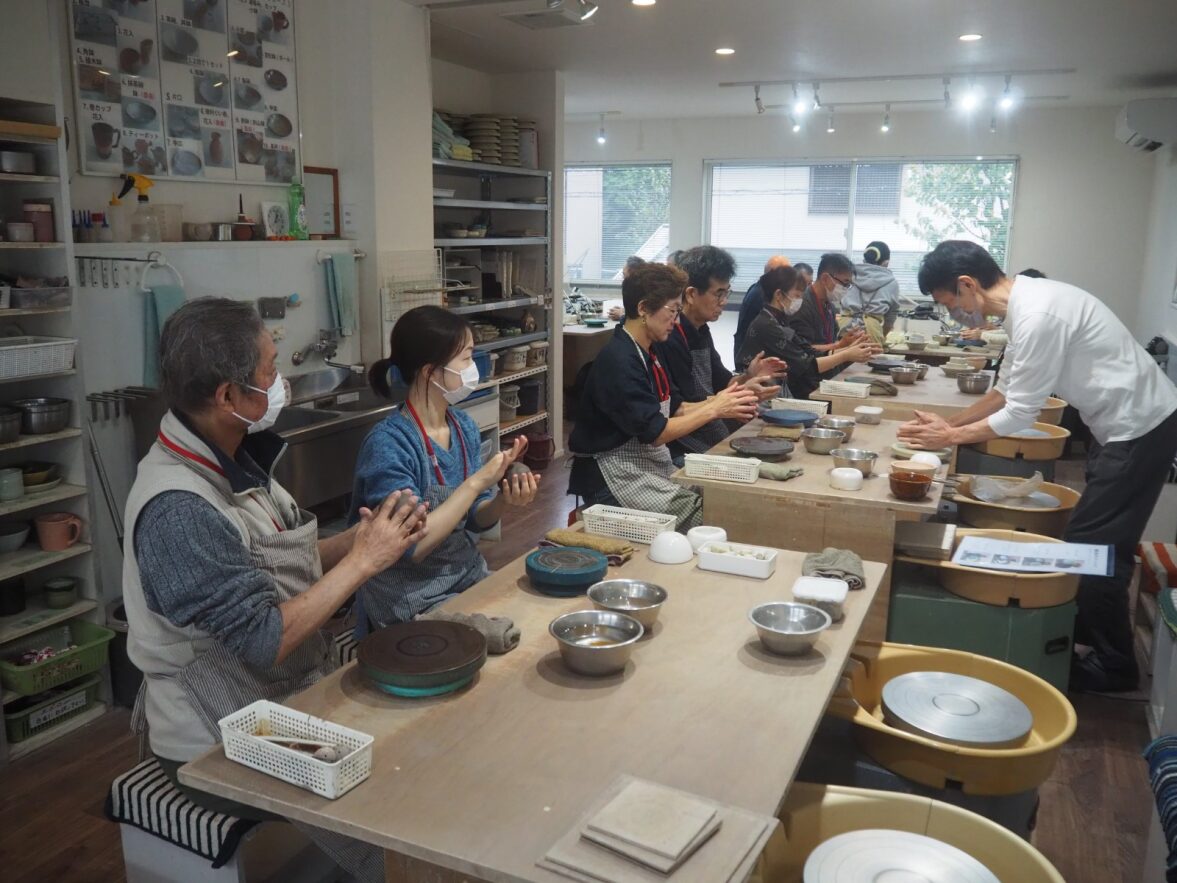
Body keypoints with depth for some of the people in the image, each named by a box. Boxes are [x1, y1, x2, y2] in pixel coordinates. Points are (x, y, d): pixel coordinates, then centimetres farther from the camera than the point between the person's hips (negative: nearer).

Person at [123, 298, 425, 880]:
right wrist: (363, 560, -19)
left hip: (287, 699, 8)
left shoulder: (233, 461, 3)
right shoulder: (178, 509, -25)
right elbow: (265, 641, -25)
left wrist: (362, 537, -7)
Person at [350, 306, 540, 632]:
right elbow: (410, 545, -27)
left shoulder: (463, 425, 0)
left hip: (469, 576, 7)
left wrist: (503, 500, -15)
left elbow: (474, 520, 7)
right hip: (411, 600, -7)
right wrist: (477, 482, -25)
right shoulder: (388, 444, -21)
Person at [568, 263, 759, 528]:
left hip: (655, 465, 9)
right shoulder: (618, 361, -20)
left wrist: (717, 403, -3)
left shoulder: (648, 353, 10)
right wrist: (714, 409, -14)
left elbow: (674, 407, 13)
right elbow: (655, 432, -21)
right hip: (617, 476, -9)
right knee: (704, 516, -19)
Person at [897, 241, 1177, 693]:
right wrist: (950, 422, 10)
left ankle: (1113, 666, 13)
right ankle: (1086, 631, 32)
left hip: (1140, 428, -9)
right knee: (1089, 540, 17)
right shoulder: (1025, 300, 5)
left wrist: (950, 437, -10)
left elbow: (1020, 411, -21)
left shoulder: (1037, 314, -26)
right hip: (1128, 422, 9)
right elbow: (1007, 387, 14)